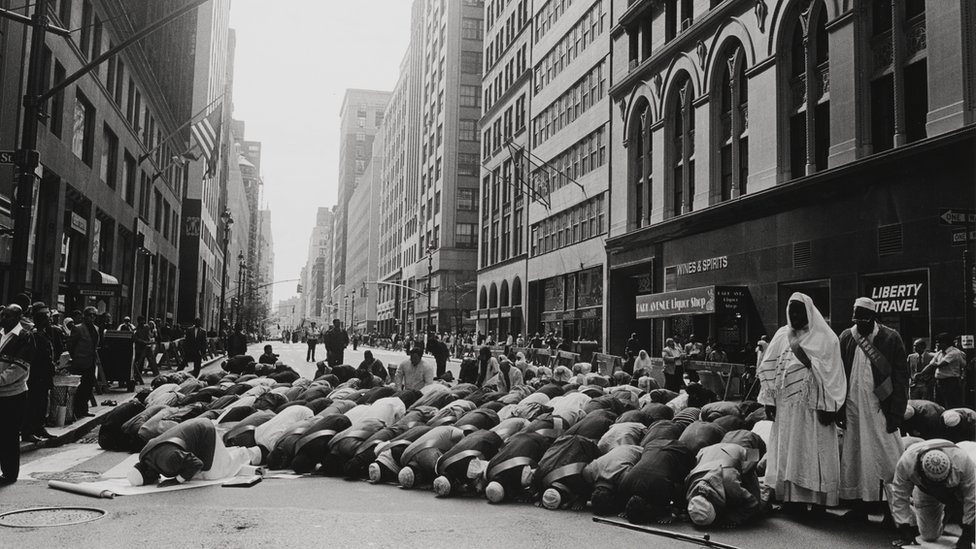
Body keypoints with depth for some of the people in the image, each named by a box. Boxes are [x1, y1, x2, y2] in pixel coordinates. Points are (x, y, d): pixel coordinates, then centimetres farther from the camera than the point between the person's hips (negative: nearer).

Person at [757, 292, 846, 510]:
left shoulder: (825, 337, -2)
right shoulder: (782, 336, 10)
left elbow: (831, 374, -7)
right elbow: (769, 369, 8)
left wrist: (828, 407, -14)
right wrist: (769, 400, 1)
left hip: (813, 406, -4)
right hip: (786, 406, 4)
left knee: (813, 453, -1)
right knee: (787, 452, 5)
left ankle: (817, 500, 6)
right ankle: (791, 499, 11)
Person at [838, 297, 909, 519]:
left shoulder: (890, 338, -3)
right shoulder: (846, 338, 5)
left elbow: (901, 378, -4)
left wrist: (896, 413, -9)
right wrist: (839, 409, 1)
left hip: (881, 408, -3)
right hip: (853, 408, 3)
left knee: (886, 459, 0)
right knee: (855, 457, 6)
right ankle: (860, 507, 14)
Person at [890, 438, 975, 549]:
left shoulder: (963, 460, -40)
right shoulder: (906, 462, -38)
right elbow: (900, 497, -27)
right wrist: (905, 530, -26)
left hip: (957, 488, 1)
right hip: (926, 493, -1)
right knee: (929, 536, -3)